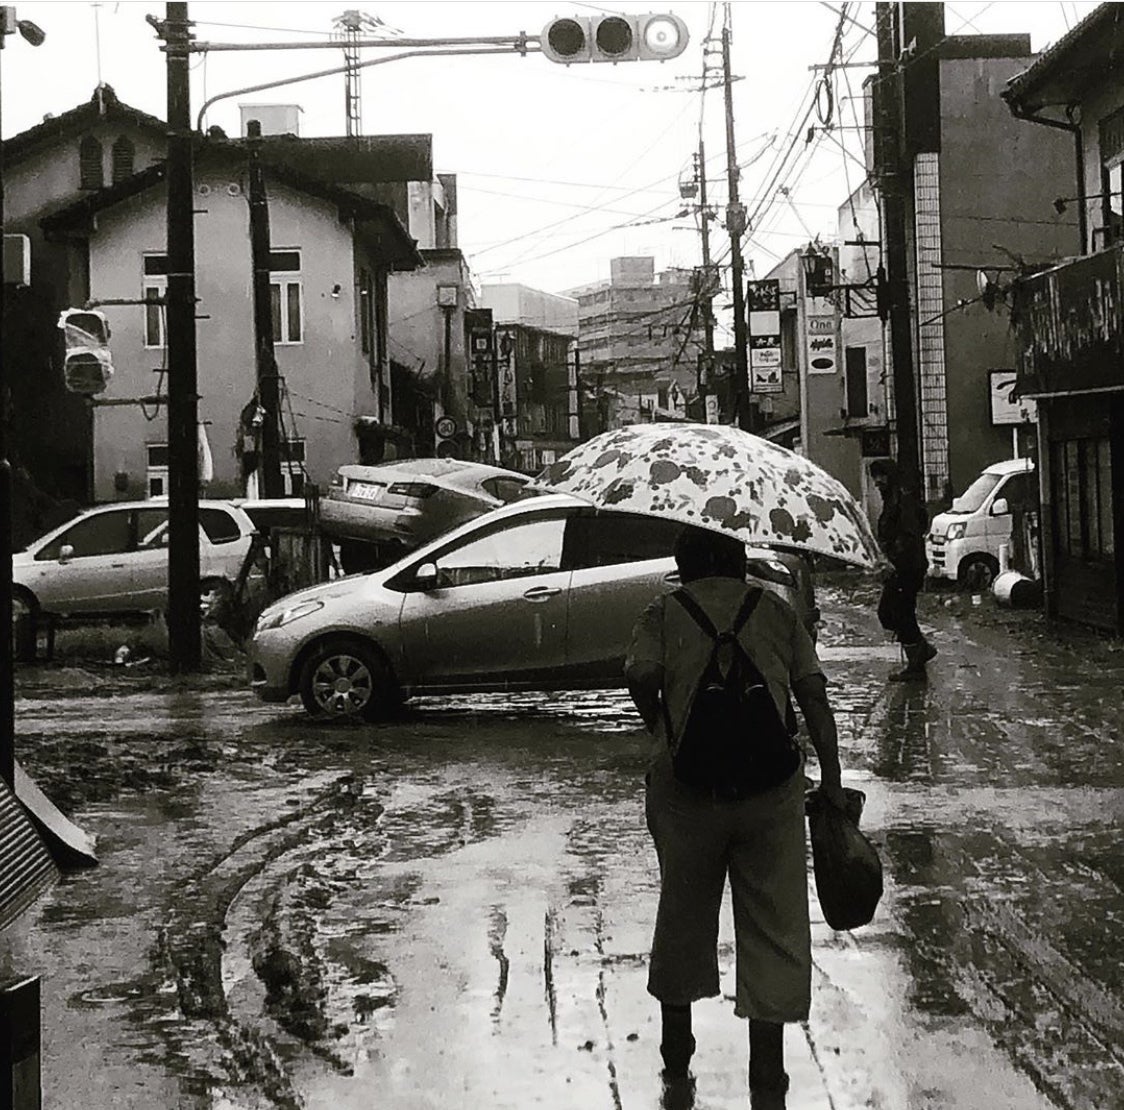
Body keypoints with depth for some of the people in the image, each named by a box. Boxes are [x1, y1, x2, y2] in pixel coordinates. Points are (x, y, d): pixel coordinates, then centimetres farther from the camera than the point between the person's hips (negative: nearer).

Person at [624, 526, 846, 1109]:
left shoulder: (663, 612, 9)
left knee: (683, 916, 17)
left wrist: (663, 737, 6)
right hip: (771, 782, 0)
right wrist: (832, 782, 3)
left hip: (685, 782, 0)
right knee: (774, 926, 6)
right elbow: (813, 694, 3)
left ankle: (677, 1061, 33)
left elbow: (641, 674, -10)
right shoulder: (777, 611, 12)